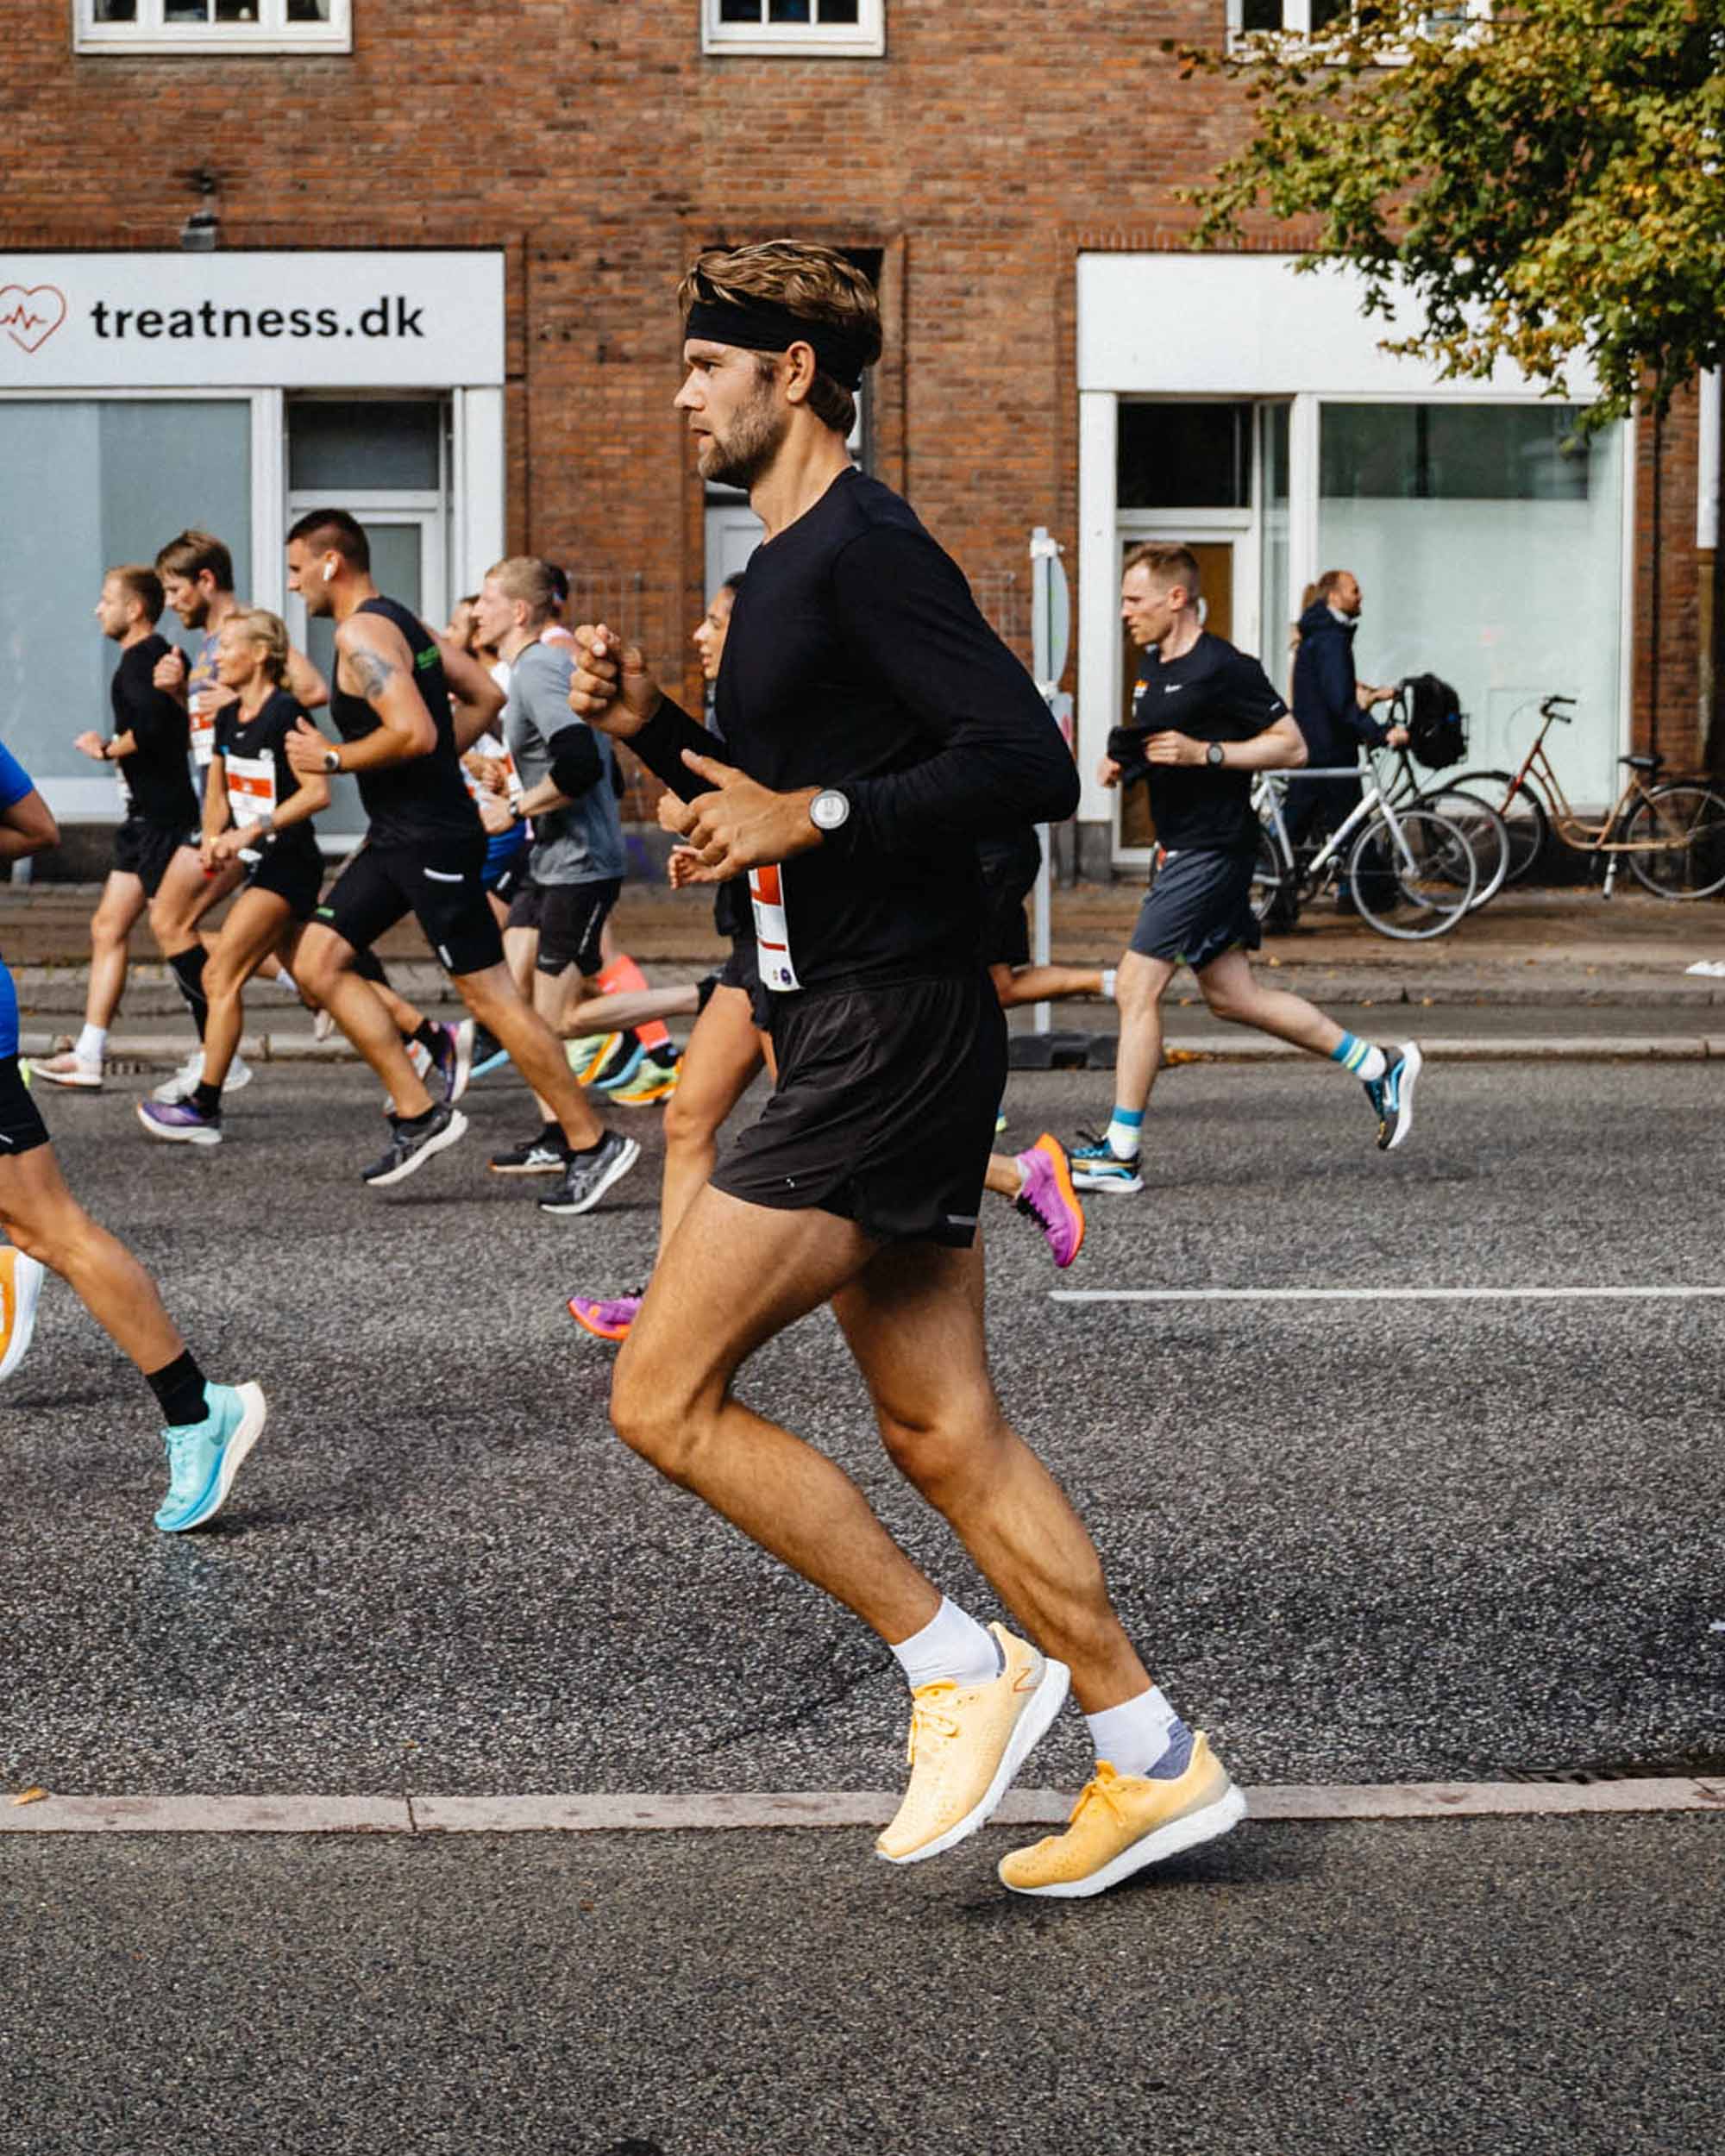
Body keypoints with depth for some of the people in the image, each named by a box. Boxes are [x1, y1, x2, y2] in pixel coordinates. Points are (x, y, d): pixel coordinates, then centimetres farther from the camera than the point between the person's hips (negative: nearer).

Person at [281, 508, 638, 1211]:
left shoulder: (360, 633, -16)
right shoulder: (400, 621, 14)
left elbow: (415, 732, -28)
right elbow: (485, 695, 17)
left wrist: (334, 758, -15)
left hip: (432, 839, -10)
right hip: (399, 835, 10)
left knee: (488, 993, -6)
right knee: (318, 962, 8)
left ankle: (593, 1144, 1)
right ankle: (418, 1112, 8)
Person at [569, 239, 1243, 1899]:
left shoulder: (863, 547, -12)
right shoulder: (788, 565, 19)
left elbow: (1029, 766, -21)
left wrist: (815, 813, -22)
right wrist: (653, 727, 13)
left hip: (891, 1039, -10)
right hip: (850, 1035, 10)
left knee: (663, 1398, -9)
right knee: (941, 1435, 11)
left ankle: (957, 1665, 1)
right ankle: (1153, 1762, 17)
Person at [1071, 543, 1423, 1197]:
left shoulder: (1222, 669, -14)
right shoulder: (1155, 665, 14)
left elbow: (1292, 747, -14)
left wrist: (1204, 753, -22)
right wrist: (1123, 761, 7)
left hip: (1211, 848, -10)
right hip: (1184, 848, 10)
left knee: (1136, 989, -9)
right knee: (1233, 997, 12)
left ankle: (1120, 1153, -4)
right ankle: (1378, 1066, 21)